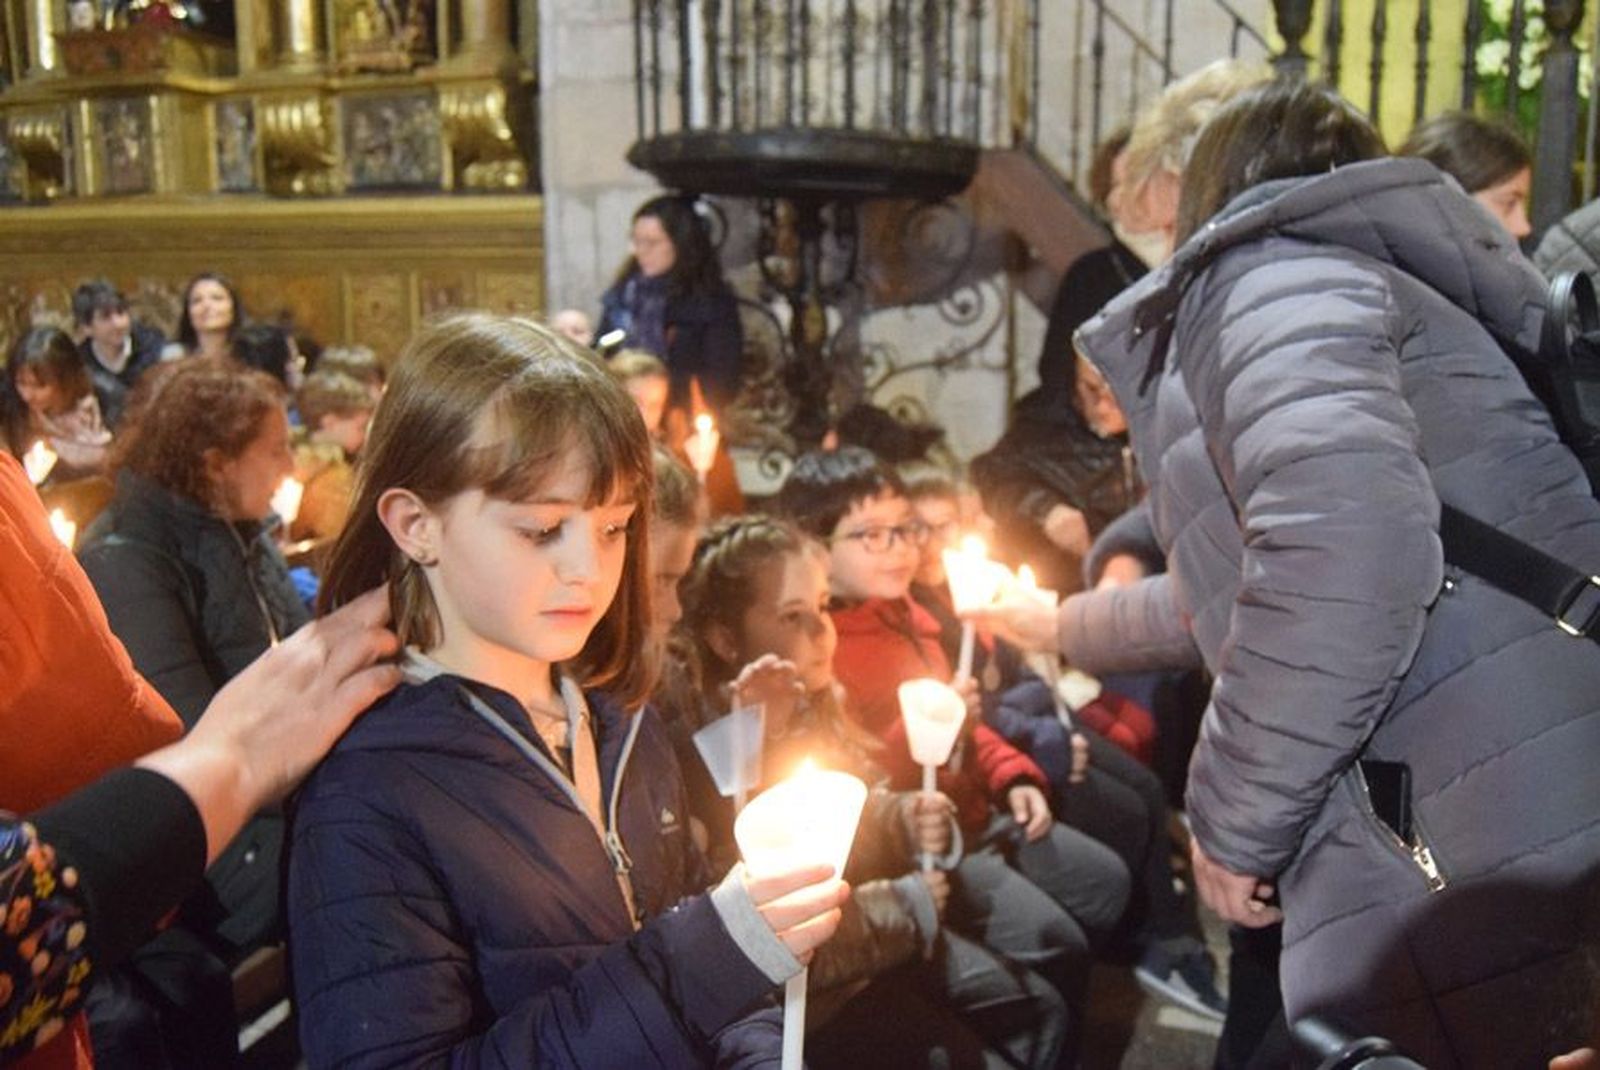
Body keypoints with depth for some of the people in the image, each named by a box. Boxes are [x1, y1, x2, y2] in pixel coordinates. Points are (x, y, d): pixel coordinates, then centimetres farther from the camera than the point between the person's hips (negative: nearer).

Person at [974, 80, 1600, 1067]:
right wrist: (1070, 627, 52)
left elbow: (1341, 546, -27)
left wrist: (1232, 821, -13)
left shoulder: (1273, 272, -5)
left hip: (1480, 912, -9)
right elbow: (1238, 583, 38)